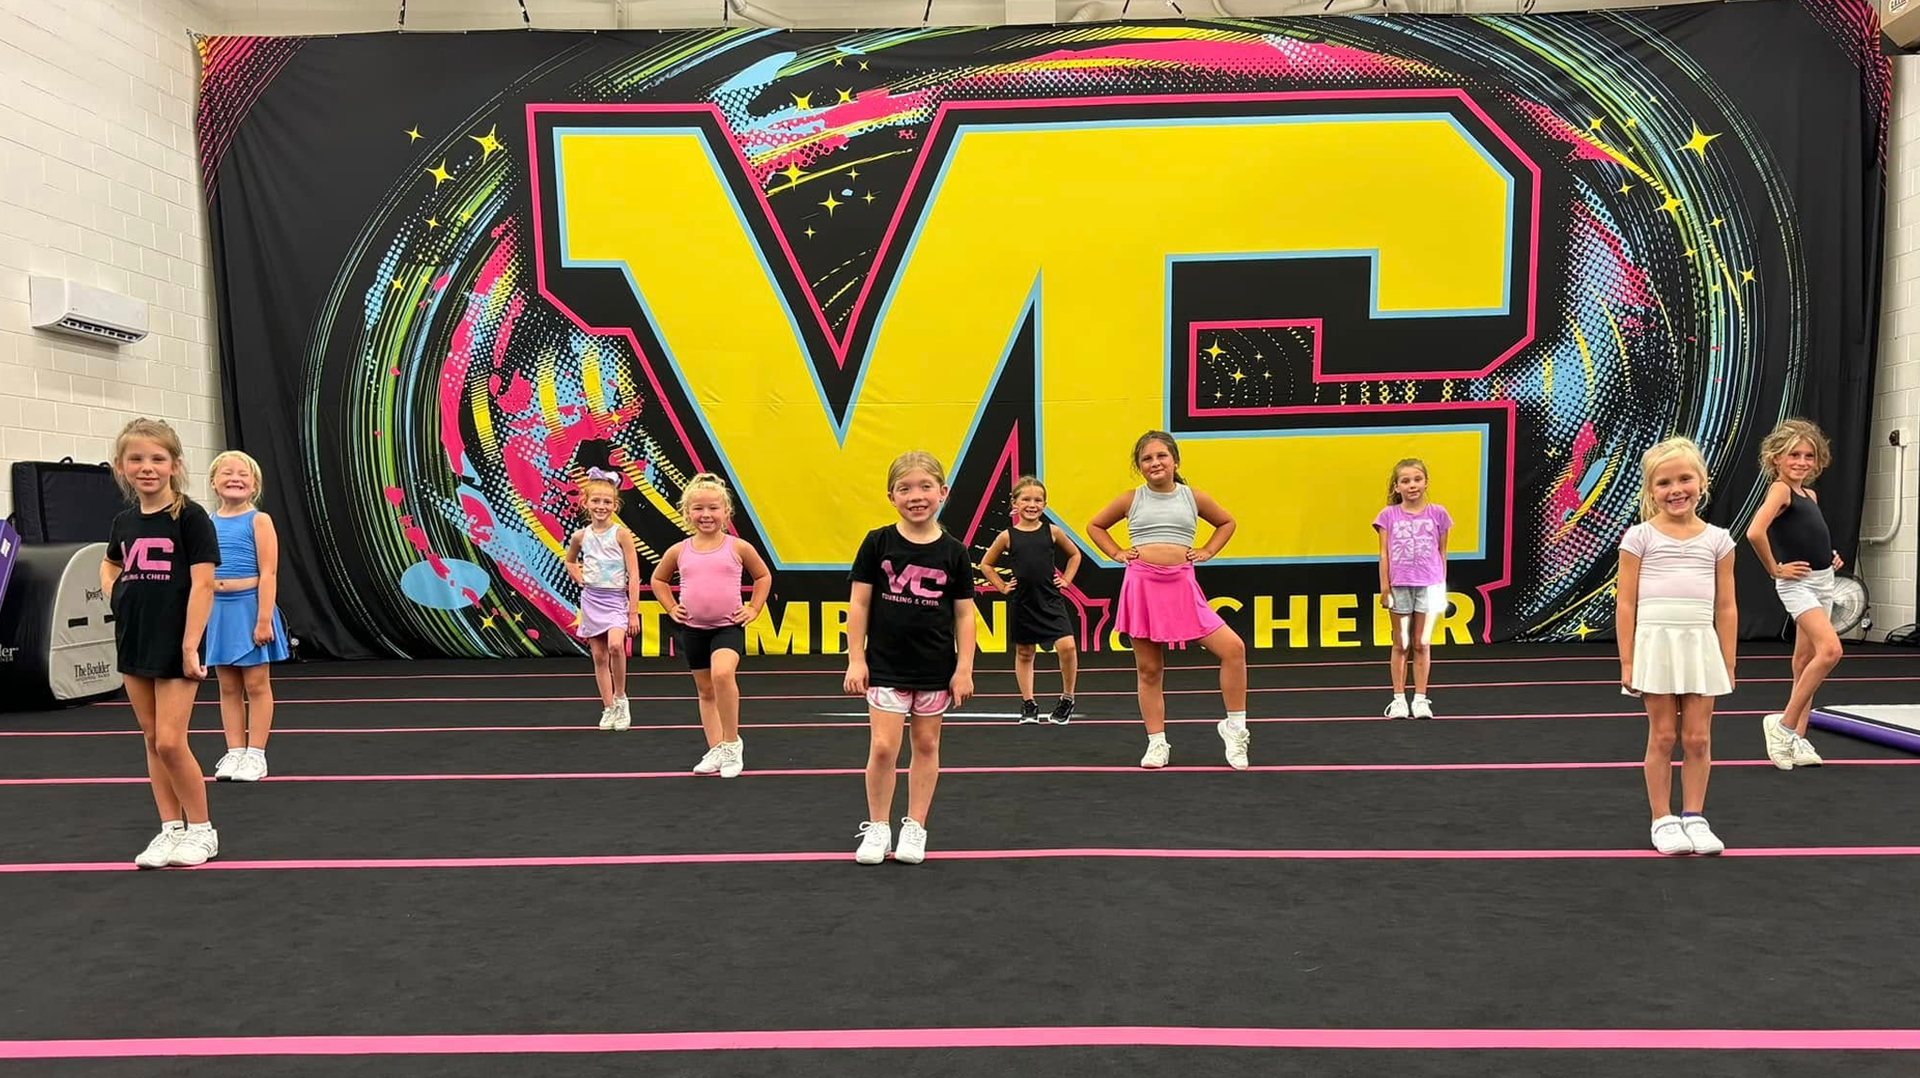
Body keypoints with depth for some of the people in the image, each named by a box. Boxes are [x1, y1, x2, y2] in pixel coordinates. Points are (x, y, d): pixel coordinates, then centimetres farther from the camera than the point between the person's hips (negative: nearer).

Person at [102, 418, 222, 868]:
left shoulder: (190, 517, -11)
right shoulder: (124, 523, 8)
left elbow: (203, 583, -15)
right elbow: (110, 565, 29)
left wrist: (190, 645, -17)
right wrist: (114, 594, 8)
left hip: (175, 645, -6)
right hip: (134, 644, 7)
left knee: (170, 741, -7)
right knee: (151, 739, 11)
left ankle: (201, 830, 9)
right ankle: (171, 828, 21)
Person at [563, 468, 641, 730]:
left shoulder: (621, 534, -8)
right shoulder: (581, 536, 3)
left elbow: (633, 575, -9)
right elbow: (570, 561, 26)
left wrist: (634, 612, -12)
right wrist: (580, 578, 6)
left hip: (616, 599, -4)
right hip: (591, 600, 4)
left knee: (615, 645, -26)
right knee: (599, 657, 6)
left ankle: (620, 697, -6)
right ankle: (608, 709, 15)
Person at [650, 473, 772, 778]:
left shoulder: (738, 547, -4)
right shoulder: (679, 551, 1)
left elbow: (763, 575, 11)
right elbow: (658, 579, 20)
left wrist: (754, 608, 3)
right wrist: (671, 607, 9)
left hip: (728, 626, -4)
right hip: (693, 629, 4)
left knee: (722, 673, -28)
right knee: (705, 690, 12)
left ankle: (732, 742, -11)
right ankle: (716, 750, 24)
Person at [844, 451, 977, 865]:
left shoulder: (953, 552, -3)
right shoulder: (877, 543, -5)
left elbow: (964, 614, 1)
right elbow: (858, 603, -2)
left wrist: (964, 668, -3)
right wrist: (855, 659, -4)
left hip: (936, 668, 1)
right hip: (886, 665, -1)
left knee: (927, 745, 11)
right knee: (882, 746, -3)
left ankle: (915, 827, 25)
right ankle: (877, 827, 16)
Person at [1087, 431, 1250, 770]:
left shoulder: (1193, 497, 6)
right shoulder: (1131, 499, 5)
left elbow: (1227, 522, 23)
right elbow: (1095, 525, 19)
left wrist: (1207, 551, 10)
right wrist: (1116, 553, 7)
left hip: (1181, 585, 1)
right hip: (1141, 585, 0)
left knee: (1233, 648, -11)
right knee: (1148, 670, 5)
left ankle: (1235, 727, 6)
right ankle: (1156, 743, 17)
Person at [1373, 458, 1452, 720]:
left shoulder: (1437, 513, 3)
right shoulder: (1388, 515, 1)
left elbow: (1442, 553, 7)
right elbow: (1384, 554, 1)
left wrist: (1443, 585, 5)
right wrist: (1384, 588, -3)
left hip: (1428, 586, 0)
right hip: (1399, 586, 0)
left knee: (1421, 644, 7)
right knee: (1401, 645, 8)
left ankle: (1420, 699, 14)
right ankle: (1399, 699, 14)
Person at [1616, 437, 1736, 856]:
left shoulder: (1717, 539, 7)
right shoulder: (1640, 537, -1)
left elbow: (1726, 608, 9)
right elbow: (1626, 604, -2)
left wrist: (1728, 664, 7)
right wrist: (1627, 662, -4)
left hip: (1700, 645, 2)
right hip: (1656, 643, -2)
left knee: (1698, 739, 6)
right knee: (1663, 737, 5)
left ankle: (1694, 817, 19)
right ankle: (1663, 821, 14)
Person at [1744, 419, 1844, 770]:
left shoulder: (1810, 495, 12)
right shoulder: (1780, 488, -13)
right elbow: (1755, 532, -29)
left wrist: (1830, 557, 11)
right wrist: (1775, 569, -18)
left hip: (1823, 581, 9)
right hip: (1798, 583, -8)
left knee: (1806, 660, 10)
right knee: (1830, 650, -21)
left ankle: (1797, 738, 17)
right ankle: (1784, 724, -9)